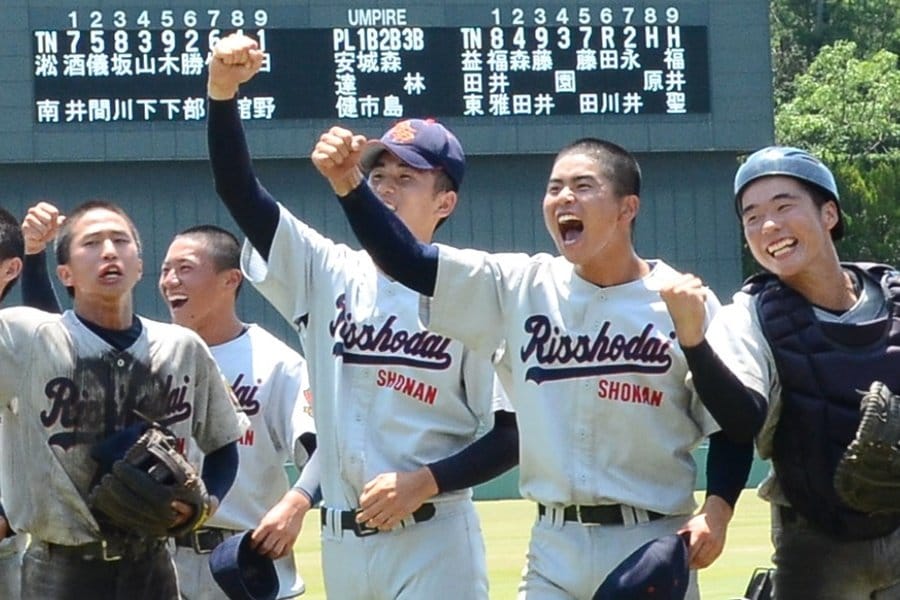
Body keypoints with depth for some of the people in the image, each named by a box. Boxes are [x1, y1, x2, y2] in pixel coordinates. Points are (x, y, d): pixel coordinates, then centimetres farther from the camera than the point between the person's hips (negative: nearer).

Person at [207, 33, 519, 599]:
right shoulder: (329, 275, 7)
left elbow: (512, 435, -4)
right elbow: (239, 190, -2)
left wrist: (424, 483, -17)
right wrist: (223, 92, -17)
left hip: (433, 544, -4)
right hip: (342, 544, 4)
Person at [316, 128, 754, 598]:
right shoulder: (521, 288, 3)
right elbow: (407, 261, -5)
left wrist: (717, 510, -14)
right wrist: (349, 184, -19)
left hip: (653, 547, -2)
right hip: (554, 548, 2)